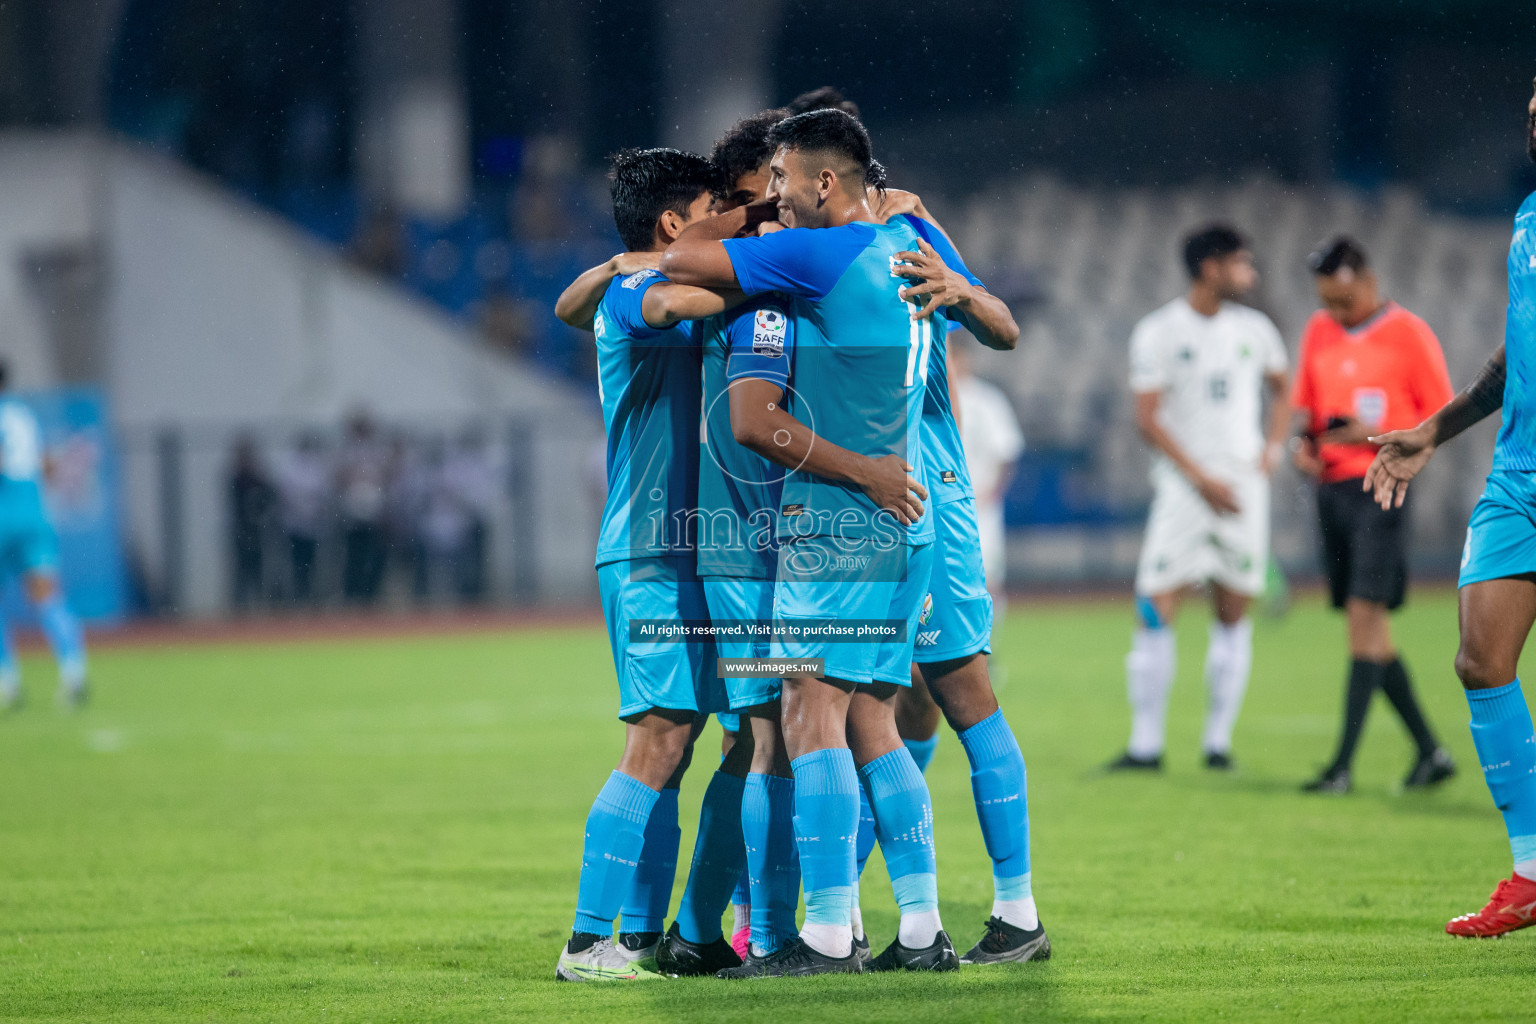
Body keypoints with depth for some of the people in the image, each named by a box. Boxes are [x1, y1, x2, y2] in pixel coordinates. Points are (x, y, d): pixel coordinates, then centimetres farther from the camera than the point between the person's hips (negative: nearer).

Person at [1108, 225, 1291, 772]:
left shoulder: (1254, 328, 9)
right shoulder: (1157, 332, -4)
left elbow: (1283, 389, 24)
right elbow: (1148, 419, -7)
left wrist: (1273, 448, 8)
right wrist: (1201, 478, -13)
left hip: (1244, 482, 4)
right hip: (1183, 485, -4)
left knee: (1233, 612, 3)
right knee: (1156, 609, -10)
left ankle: (1219, 741, 9)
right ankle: (1146, 744, -6)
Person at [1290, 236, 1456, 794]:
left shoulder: (1409, 334, -5)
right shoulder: (1319, 331, 12)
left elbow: (1442, 414, -4)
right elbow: (1304, 401, 21)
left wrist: (1380, 433, -17)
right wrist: (1304, 441, 0)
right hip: (1332, 485, 7)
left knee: (1364, 615, -13)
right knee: (1367, 626, 8)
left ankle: (1343, 764, -15)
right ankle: (1430, 753, 17)